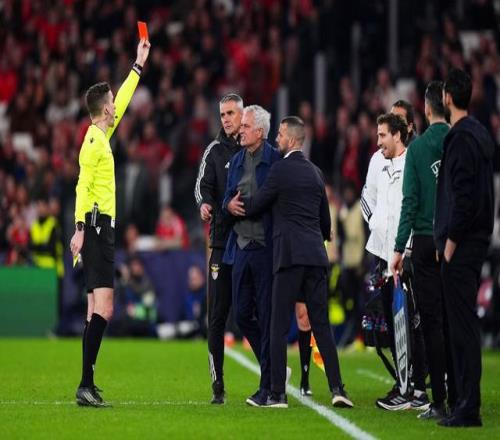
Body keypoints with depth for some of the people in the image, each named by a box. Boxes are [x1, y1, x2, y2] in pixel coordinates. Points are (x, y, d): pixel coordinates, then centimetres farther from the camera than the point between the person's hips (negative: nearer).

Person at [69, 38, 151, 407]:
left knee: (97, 311, 8)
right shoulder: (95, 141, -11)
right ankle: (86, 384, -21)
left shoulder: (102, 134, 16)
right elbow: (83, 186, -18)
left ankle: (88, 385, 7)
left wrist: (139, 66, 36)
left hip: (101, 228, 10)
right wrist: (80, 229, -24)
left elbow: (123, 101, 31)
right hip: (97, 226, -10)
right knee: (103, 309, -16)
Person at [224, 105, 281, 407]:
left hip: (266, 247, -7)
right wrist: (229, 204, -3)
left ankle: (268, 386, 2)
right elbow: (228, 197, 18)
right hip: (241, 246, 7)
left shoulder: (275, 160, -8)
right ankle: (275, 369, 25)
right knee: (242, 314, 9)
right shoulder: (237, 161, 14)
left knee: (267, 316, -3)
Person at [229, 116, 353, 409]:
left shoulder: (281, 169, -6)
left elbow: (256, 206, 1)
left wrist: (236, 206, 22)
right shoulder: (315, 173, 15)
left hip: (290, 255, -6)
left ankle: (278, 393, -5)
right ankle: (337, 388, -3)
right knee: (321, 323, 6)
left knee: (280, 325, -3)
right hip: (316, 256, 6)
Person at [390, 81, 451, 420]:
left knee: (432, 321, 1)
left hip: (426, 240, -2)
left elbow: (410, 200, -6)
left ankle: (439, 401, -2)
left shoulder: (418, 147, -3)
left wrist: (399, 248, -3)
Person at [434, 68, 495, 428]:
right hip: (478, 238, 10)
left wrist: (451, 240, -15)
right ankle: (466, 404, 15)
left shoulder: (462, 138, -14)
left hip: (462, 244, -10)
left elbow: (463, 194, -20)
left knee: (463, 325, -9)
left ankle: (468, 409, -9)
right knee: (466, 323, 12)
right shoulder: (481, 134, 15)